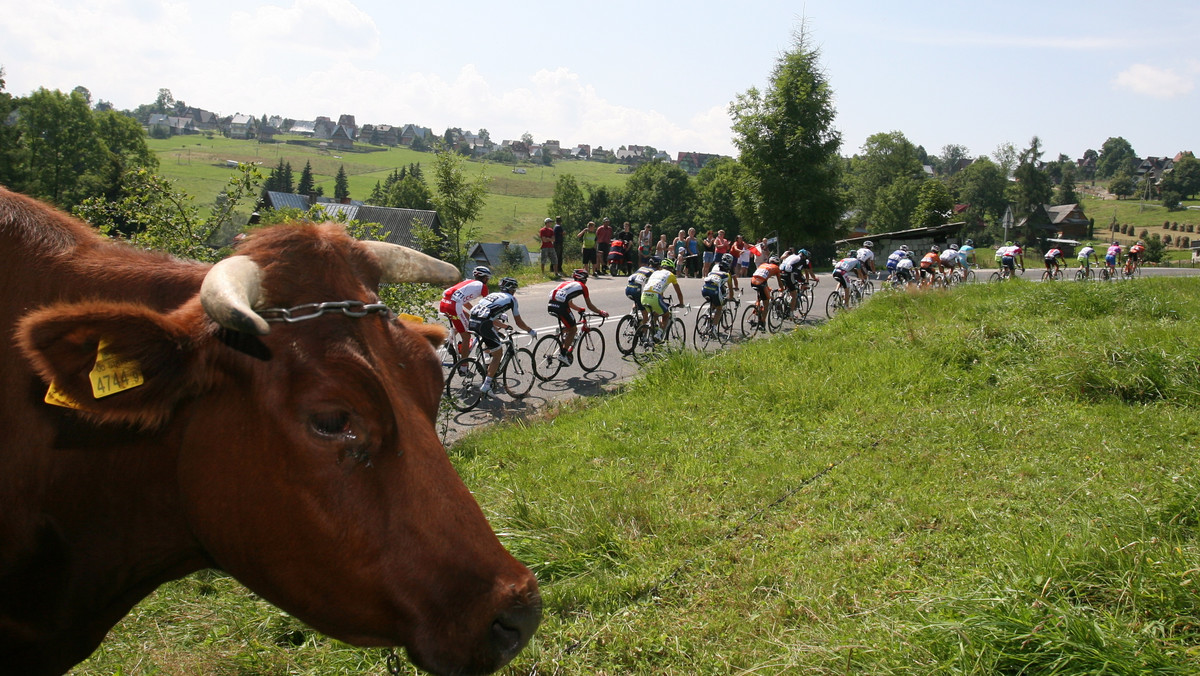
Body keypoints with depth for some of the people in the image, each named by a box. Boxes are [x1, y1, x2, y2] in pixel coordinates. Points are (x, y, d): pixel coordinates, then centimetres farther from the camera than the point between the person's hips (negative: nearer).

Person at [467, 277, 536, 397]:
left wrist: (506, 326, 53)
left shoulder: (492, 295, 31)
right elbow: (519, 322, 18)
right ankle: (486, 386, 0)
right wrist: (531, 331, 33)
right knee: (497, 354, 6)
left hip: (472, 321, 7)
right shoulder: (511, 298, 14)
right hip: (483, 323, -7)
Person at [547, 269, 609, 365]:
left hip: (550, 306, 7)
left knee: (568, 326, 29)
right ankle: (563, 354, 3)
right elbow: (590, 306, 21)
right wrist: (601, 312, 34)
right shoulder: (582, 286, 15)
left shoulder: (568, 283, 34)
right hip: (561, 306, -7)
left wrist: (579, 309, 57)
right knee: (573, 329, 9)